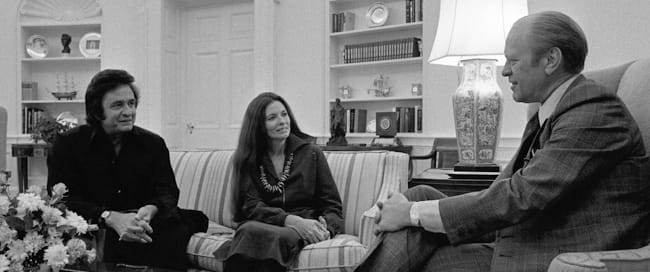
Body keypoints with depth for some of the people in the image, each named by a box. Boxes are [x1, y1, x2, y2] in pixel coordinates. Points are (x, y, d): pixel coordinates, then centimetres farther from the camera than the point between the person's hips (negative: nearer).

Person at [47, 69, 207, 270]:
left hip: (141, 229, 3)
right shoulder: (67, 145, 1)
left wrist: (151, 209, -24)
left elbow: (167, 191, 2)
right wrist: (110, 218, -25)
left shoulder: (153, 144, 9)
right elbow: (62, 199, -8)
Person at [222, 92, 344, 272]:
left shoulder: (311, 154, 11)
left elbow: (332, 205, 8)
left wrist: (325, 228, -17)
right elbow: (251, 206, -2)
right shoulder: (247, 160, 11)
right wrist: (291, 220, -20)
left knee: (280, 237, -37)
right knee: (249, 230, -37)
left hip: (303, 230, 0)